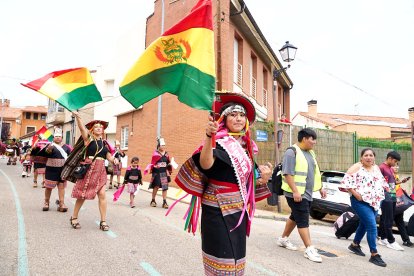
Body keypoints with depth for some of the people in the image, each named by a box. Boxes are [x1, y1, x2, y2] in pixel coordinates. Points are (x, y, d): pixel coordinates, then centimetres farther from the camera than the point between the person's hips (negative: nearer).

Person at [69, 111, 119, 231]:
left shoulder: (104, 143, 12)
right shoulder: (88, 138, 0)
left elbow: (109, 156, 11)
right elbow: (82, 128, -18)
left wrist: (114, 160, -11)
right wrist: (78, 117, -35)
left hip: (100, 170, 4)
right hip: (89, 169, -4)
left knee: (102, 194, -3)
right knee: (82, 195, 6)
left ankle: (103, 221, 5)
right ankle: (74, 218, 27)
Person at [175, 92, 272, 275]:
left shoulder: (246, 145, 9)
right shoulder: (219, 142, -14)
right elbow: (206, 164, -35)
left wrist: (263, 178, -1)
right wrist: (208, 136, -48)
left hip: (239, 209, 7)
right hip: (218, 208, -7)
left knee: (236, 253, 17)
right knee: (222, 254, -1)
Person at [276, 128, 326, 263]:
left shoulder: (310, 153, 14)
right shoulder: (292, 152, -14)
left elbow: (314, 173, 23)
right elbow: (288, 173, -21)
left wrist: (320, 188, 19)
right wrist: (295, 191, -25)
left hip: (307, 193, 9)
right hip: (296, 193, -9)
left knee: (296, 216, 17)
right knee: (303, 220, -4)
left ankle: (283, 239, 32)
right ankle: (309, 249, 4)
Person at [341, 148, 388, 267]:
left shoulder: (376, 168, 11)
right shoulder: (356, 167, -10)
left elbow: (382, 182, 24)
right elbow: (346, 181, -16)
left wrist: (380, 195, 11)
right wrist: (355, 194, -19)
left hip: (375, 202, 7)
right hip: (361, 201, -7)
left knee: (364, 225, 17)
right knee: (372, 226, -11)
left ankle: (354, 245, 35)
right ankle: (374, 255, -1)